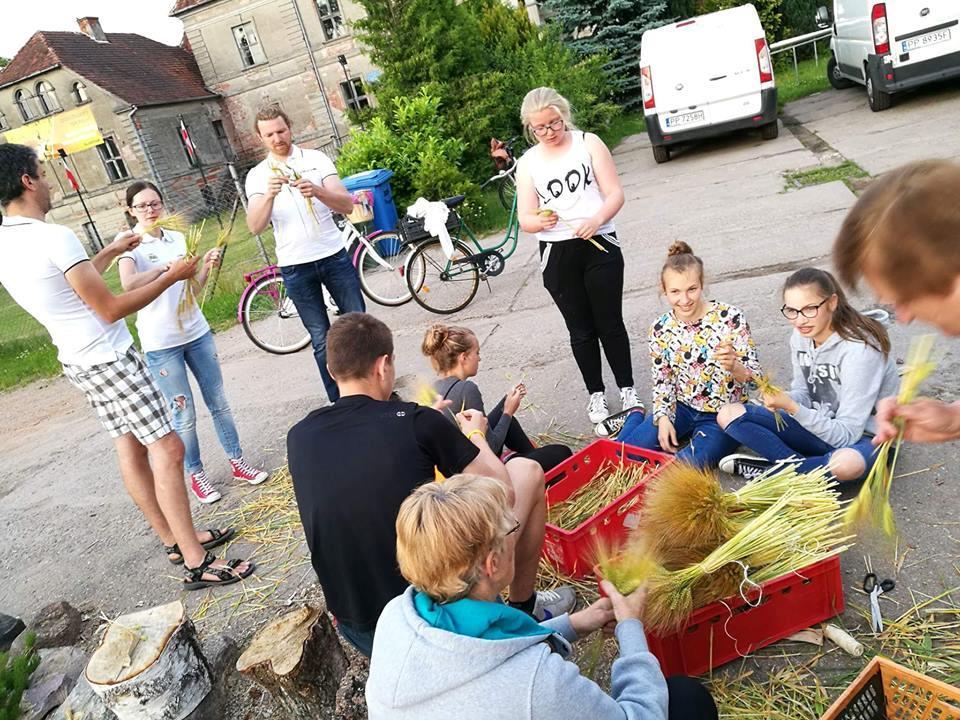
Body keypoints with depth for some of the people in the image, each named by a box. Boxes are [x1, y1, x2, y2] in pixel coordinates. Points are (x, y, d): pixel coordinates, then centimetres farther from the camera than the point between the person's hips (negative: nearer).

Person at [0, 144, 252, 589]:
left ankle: (176, 541, 25)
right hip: (109, 358, -10)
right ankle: (197, 564, -4)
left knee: (130, 448, 14)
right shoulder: (54, 238, -23)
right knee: (167, 448, -8)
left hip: (77, 361, 10)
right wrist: (171, 276, -11)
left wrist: (111, 252, 26)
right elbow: (110, 309, -20)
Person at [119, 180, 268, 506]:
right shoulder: (131, 244, -7)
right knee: (184, 414, 2)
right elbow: (128, 284, -27)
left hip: (197, 332, 5)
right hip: (160, 343, -5)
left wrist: (205, 267, -2)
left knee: (219, 403, 10)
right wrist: (168, 266, -34)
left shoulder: (177, 238, 9)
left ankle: (237, 462, 22)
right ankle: (195, 475, 18)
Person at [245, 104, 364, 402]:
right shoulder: (257, 175, 3)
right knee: (321, 340, 6)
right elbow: (255, 227, -10)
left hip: (334, 256, 0)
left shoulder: (316, 159, 2)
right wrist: (270, 194, -28)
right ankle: (339, 402, 16)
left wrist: (317, 191, -27)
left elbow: (347, 205, -8)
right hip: (295, 267, 0)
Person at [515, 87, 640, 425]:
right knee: (581, 330, 10)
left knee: (610, 323, 5)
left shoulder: (588, 143, 3)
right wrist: (540, 221, -23)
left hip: (599, 245, -1)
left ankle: (627, 388, 20)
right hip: (557, 254, 2)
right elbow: (524, 218, 1)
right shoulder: (527, 163, 6)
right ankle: (596, 393, 23)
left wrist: (596, 220, -23)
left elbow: (615, 193, -3)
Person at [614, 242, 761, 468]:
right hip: (682, 408, 3)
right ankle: (634, 417, 21)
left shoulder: (730, 318, -17)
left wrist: (733, 366, -36)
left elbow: (755, 379, -14)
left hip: (722, 416, -3)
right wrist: (663, 417, -11)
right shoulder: (661, 328, -6)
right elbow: (662, 381, 5)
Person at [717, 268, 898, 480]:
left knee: (847, 464, -43)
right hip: (818, 426, 6)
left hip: (865, 437, -5)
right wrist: (783, 400, -18)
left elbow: (847, 434, -25)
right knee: (729, 414, -9)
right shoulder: (801, 336, -6)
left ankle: (768, 471, -16)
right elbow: (803, 393, 5)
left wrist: (791, 407, -34)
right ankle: (805, 465, -17)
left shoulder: (859, 348, -25)